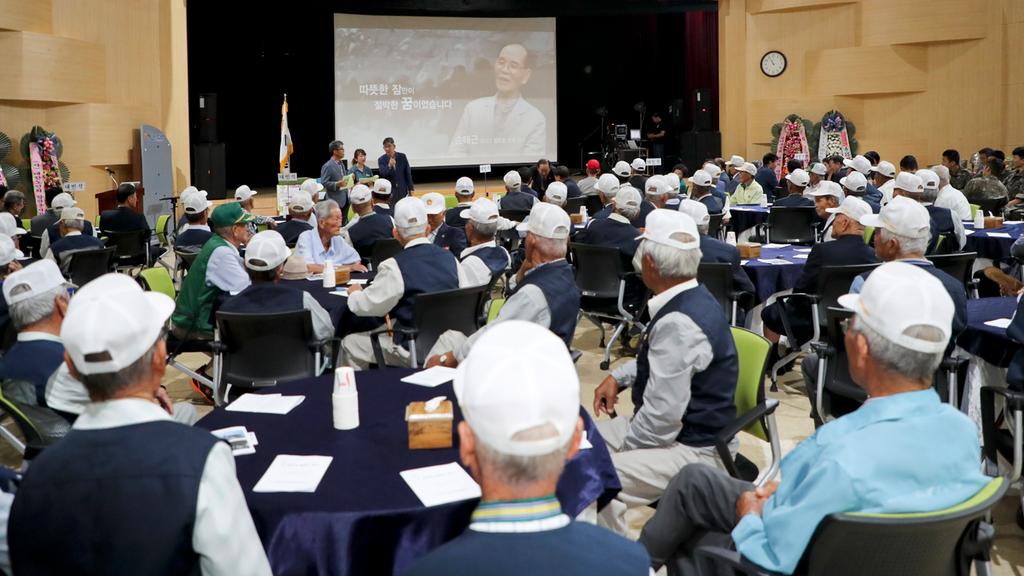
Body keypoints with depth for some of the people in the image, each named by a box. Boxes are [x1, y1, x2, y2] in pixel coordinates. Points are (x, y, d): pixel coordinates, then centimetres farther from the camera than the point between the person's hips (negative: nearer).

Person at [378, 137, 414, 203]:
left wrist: (411, 188, 5)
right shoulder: (381, 160, -2)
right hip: (389, 191, -1)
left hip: (402, 191, 1)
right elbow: (382, 174, -15)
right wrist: (389, 166, -34)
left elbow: (408, 173, 5)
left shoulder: (402, 157, 0)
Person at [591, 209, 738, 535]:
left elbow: (661, 418, -26)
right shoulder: (691, 298, 4)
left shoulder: (677, 324, -27)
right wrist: (618, 377, 11)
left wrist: (621, 449, -11)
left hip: (692, 449, -10)